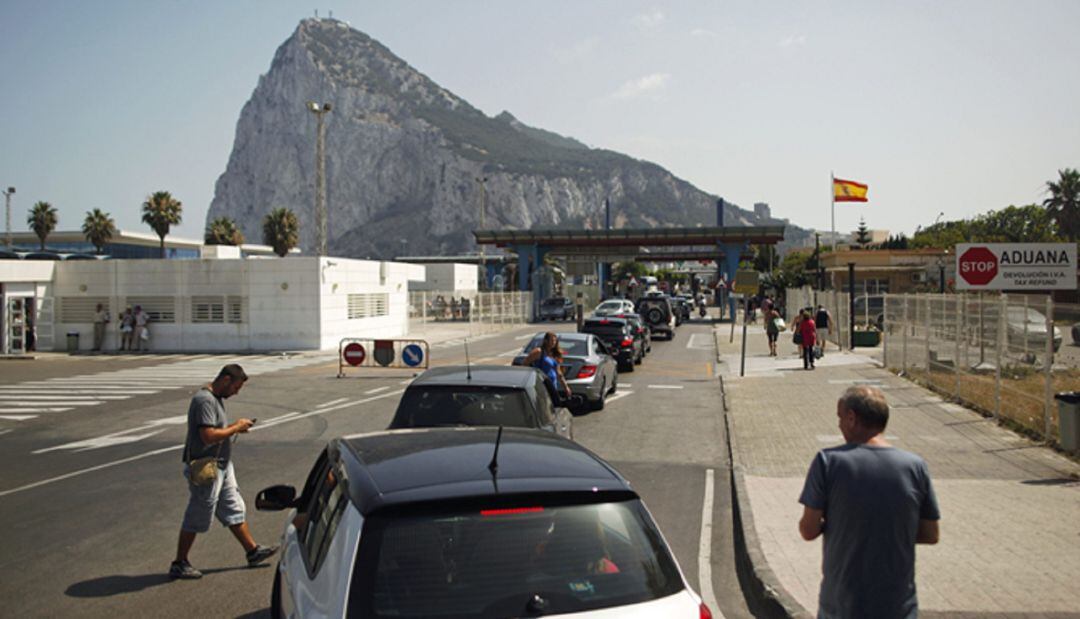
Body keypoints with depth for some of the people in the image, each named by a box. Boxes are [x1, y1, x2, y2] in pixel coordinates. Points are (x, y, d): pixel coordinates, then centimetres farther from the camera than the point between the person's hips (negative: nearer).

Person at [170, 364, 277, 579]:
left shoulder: (216, 399, 11)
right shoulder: (205, 401, -22)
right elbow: (208, 436, -30)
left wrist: (236, 427, 3)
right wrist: (235, 428, -18)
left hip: (222, 466, 10)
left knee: (234, 509, 15)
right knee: (196, 518, 2)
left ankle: (253, 551, 24)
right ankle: (179, 565, 15)